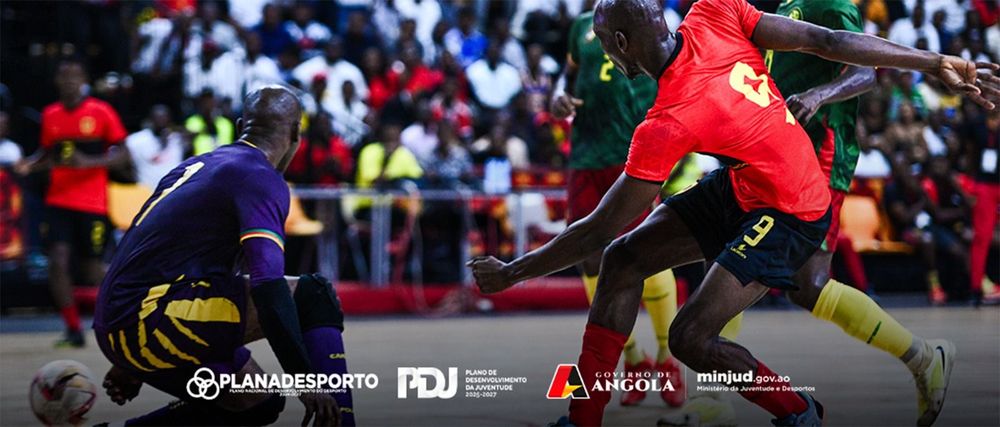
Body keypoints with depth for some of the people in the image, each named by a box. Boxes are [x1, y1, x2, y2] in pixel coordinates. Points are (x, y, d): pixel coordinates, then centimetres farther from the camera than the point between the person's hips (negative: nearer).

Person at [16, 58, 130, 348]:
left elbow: (122, 155, -4)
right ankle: (73, 329, -3)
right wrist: (30, 165, -2)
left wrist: (88, 162, -19)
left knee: (91, 268, 2)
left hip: (93, 204, -3)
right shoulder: (50, 115, 9)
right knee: (58, 261, -13)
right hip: (59, 202, 3)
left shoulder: (101, 112, -4)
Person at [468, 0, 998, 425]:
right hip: (741, 185, 10)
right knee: (624, 257, 5)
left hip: (788, 215, -10)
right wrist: (937, 64, -3)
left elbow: (597, 230, -22)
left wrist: (511, 273, -10)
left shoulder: (668, 125, -29)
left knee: (690, 338, -14)